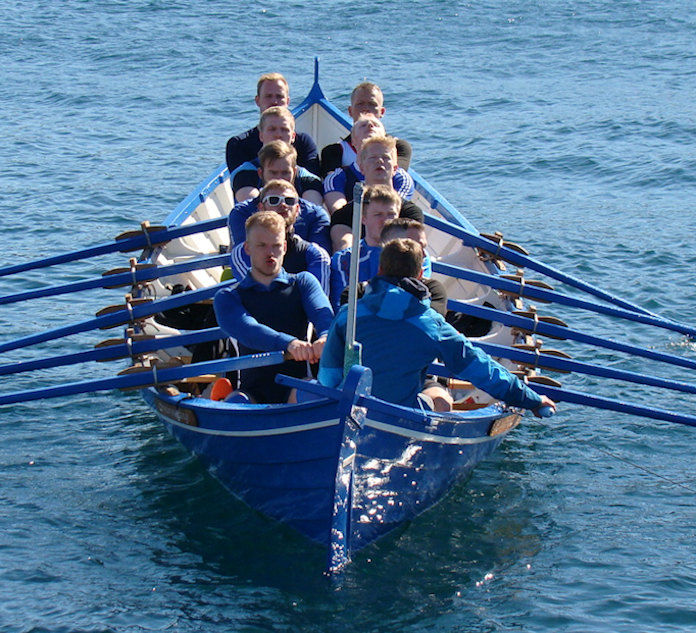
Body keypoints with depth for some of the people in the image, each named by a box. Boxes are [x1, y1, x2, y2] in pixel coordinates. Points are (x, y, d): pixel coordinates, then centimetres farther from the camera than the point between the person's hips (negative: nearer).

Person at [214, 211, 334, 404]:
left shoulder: (303, 282, 18)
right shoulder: (228, 297, 12)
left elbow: (323, 313, -5)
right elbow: (246, 329, -11)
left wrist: (325, 337, -32)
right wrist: (288, 343, -33)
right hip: (254, 391, -1)